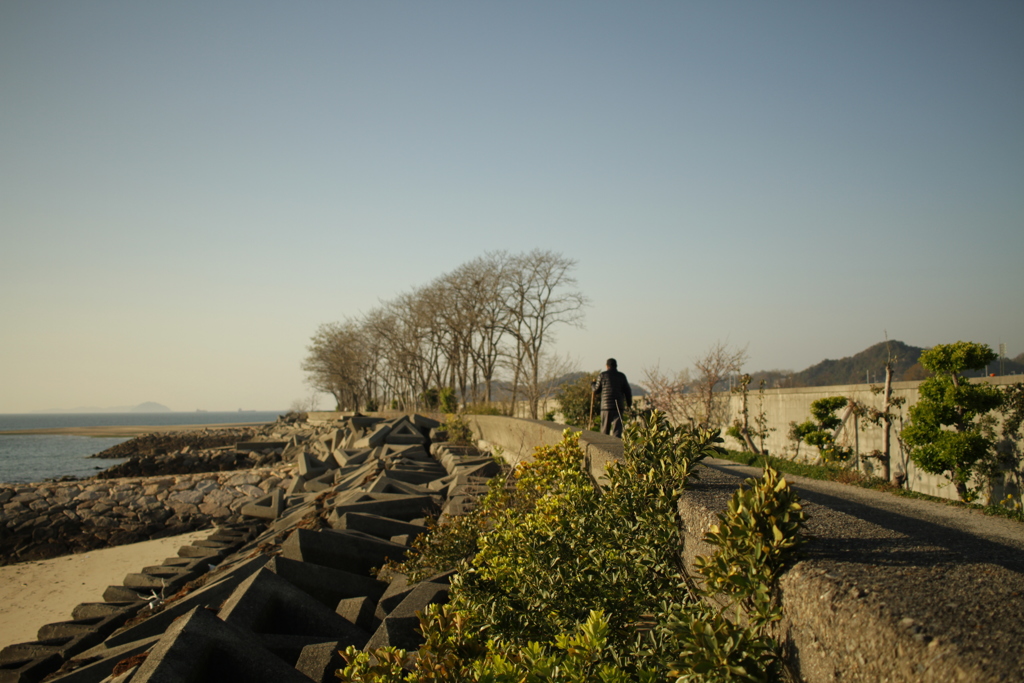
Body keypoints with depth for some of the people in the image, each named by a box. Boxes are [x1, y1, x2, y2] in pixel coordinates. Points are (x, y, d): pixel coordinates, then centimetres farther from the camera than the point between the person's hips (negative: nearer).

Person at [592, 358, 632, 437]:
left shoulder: (602, 375, 2)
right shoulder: (621, 376, 7)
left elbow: (596, 391, 7)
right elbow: (627, 391, 6)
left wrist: (593, 384, 28)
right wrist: (629, 404, 15)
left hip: (606, 406, -1)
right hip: (619, 406, 1)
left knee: (605, 429, 9)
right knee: (617, 428, -3)